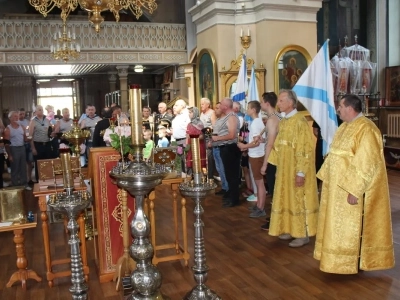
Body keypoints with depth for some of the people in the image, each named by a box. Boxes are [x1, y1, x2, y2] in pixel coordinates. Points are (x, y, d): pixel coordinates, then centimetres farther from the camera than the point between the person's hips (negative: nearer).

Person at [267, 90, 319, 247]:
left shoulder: (300, 121, -17)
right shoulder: (283, 121, 9)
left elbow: (305, 149, -20)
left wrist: (301, 172, -22)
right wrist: (277, 166, 14)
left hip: (296, 170, -8)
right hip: (284, 168, 8)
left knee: (299, 199, 1)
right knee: (287, 198, 15)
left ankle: (303, 234, 12)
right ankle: (291, 229, 28)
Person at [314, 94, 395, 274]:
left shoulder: (365, 129, -20)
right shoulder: (346, 126, 10)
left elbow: (367, 164, -24)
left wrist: (354, 190, -24)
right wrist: (325, 178, 15)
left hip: (351, 189, -10)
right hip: (338, 185, 10)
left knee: (351, 226, 3)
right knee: (339, 224, 17)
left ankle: (351, 262, 18)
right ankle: (344, 257, 31)